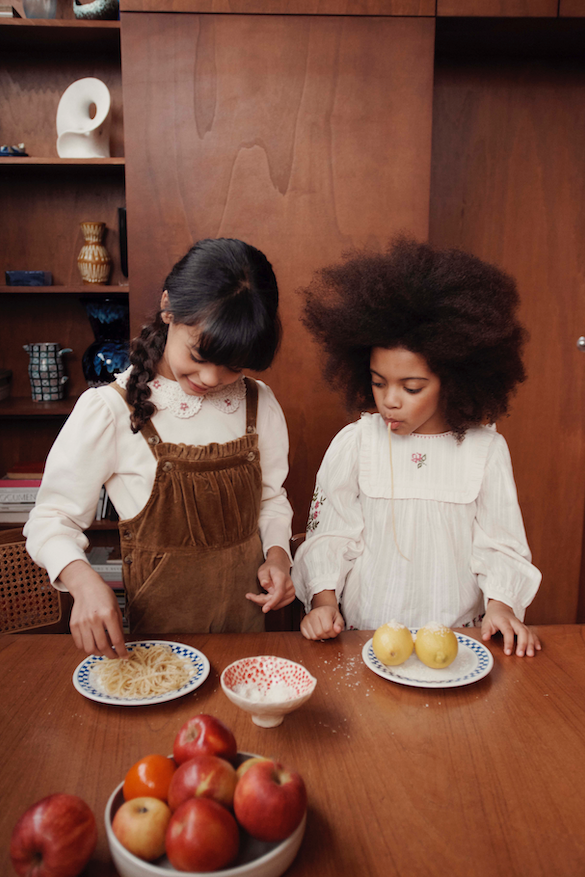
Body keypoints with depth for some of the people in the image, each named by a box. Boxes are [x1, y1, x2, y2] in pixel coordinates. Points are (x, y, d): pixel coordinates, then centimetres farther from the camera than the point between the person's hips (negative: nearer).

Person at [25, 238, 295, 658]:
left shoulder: (259, 403, -3)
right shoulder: (108, 411, -16)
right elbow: (52, 518, -10)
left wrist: (277, 553, -10)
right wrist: (83, 580, -27)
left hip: (246, 614, 3)